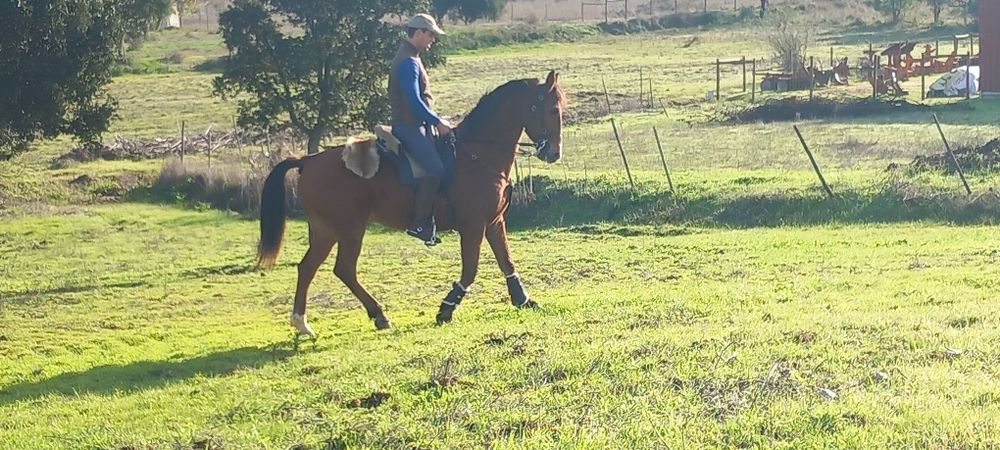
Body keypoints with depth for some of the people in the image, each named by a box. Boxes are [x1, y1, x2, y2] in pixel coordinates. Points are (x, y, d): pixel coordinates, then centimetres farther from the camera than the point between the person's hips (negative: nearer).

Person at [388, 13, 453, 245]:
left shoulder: (411, 59, 17)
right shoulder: (408, 62, -16)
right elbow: (414, 102, -23)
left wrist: (437, 119, 16)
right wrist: (437, 122, -16)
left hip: (416, 124, 11)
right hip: (409, 126, -11)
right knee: (435, 168, -23)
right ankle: (419, 223, -21)